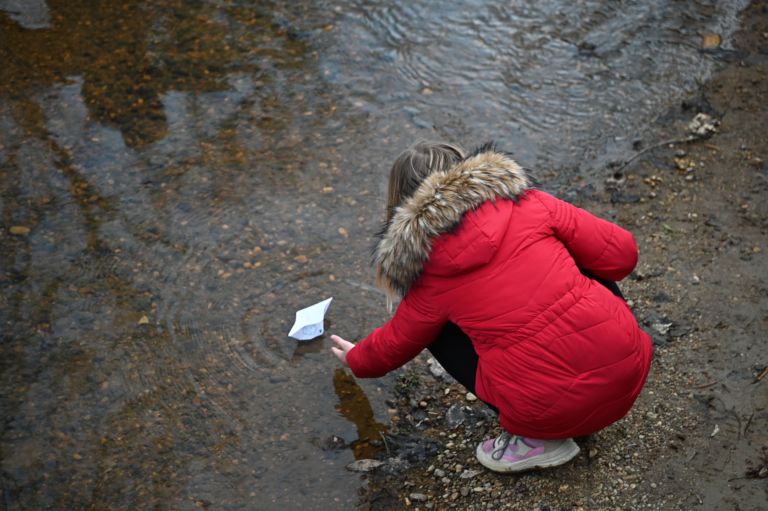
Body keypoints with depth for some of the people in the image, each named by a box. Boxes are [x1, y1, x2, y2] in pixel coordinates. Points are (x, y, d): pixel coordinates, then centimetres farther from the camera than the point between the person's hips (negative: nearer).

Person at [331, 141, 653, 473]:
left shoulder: (430, 271, 3)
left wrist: (357, 360, 43)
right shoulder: (529, 205, 2)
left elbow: (398, 342, 20)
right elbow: (621, 253, 5)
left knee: (439, 328, 19)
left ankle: (536, 439, 13)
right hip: (627, 367, 3)